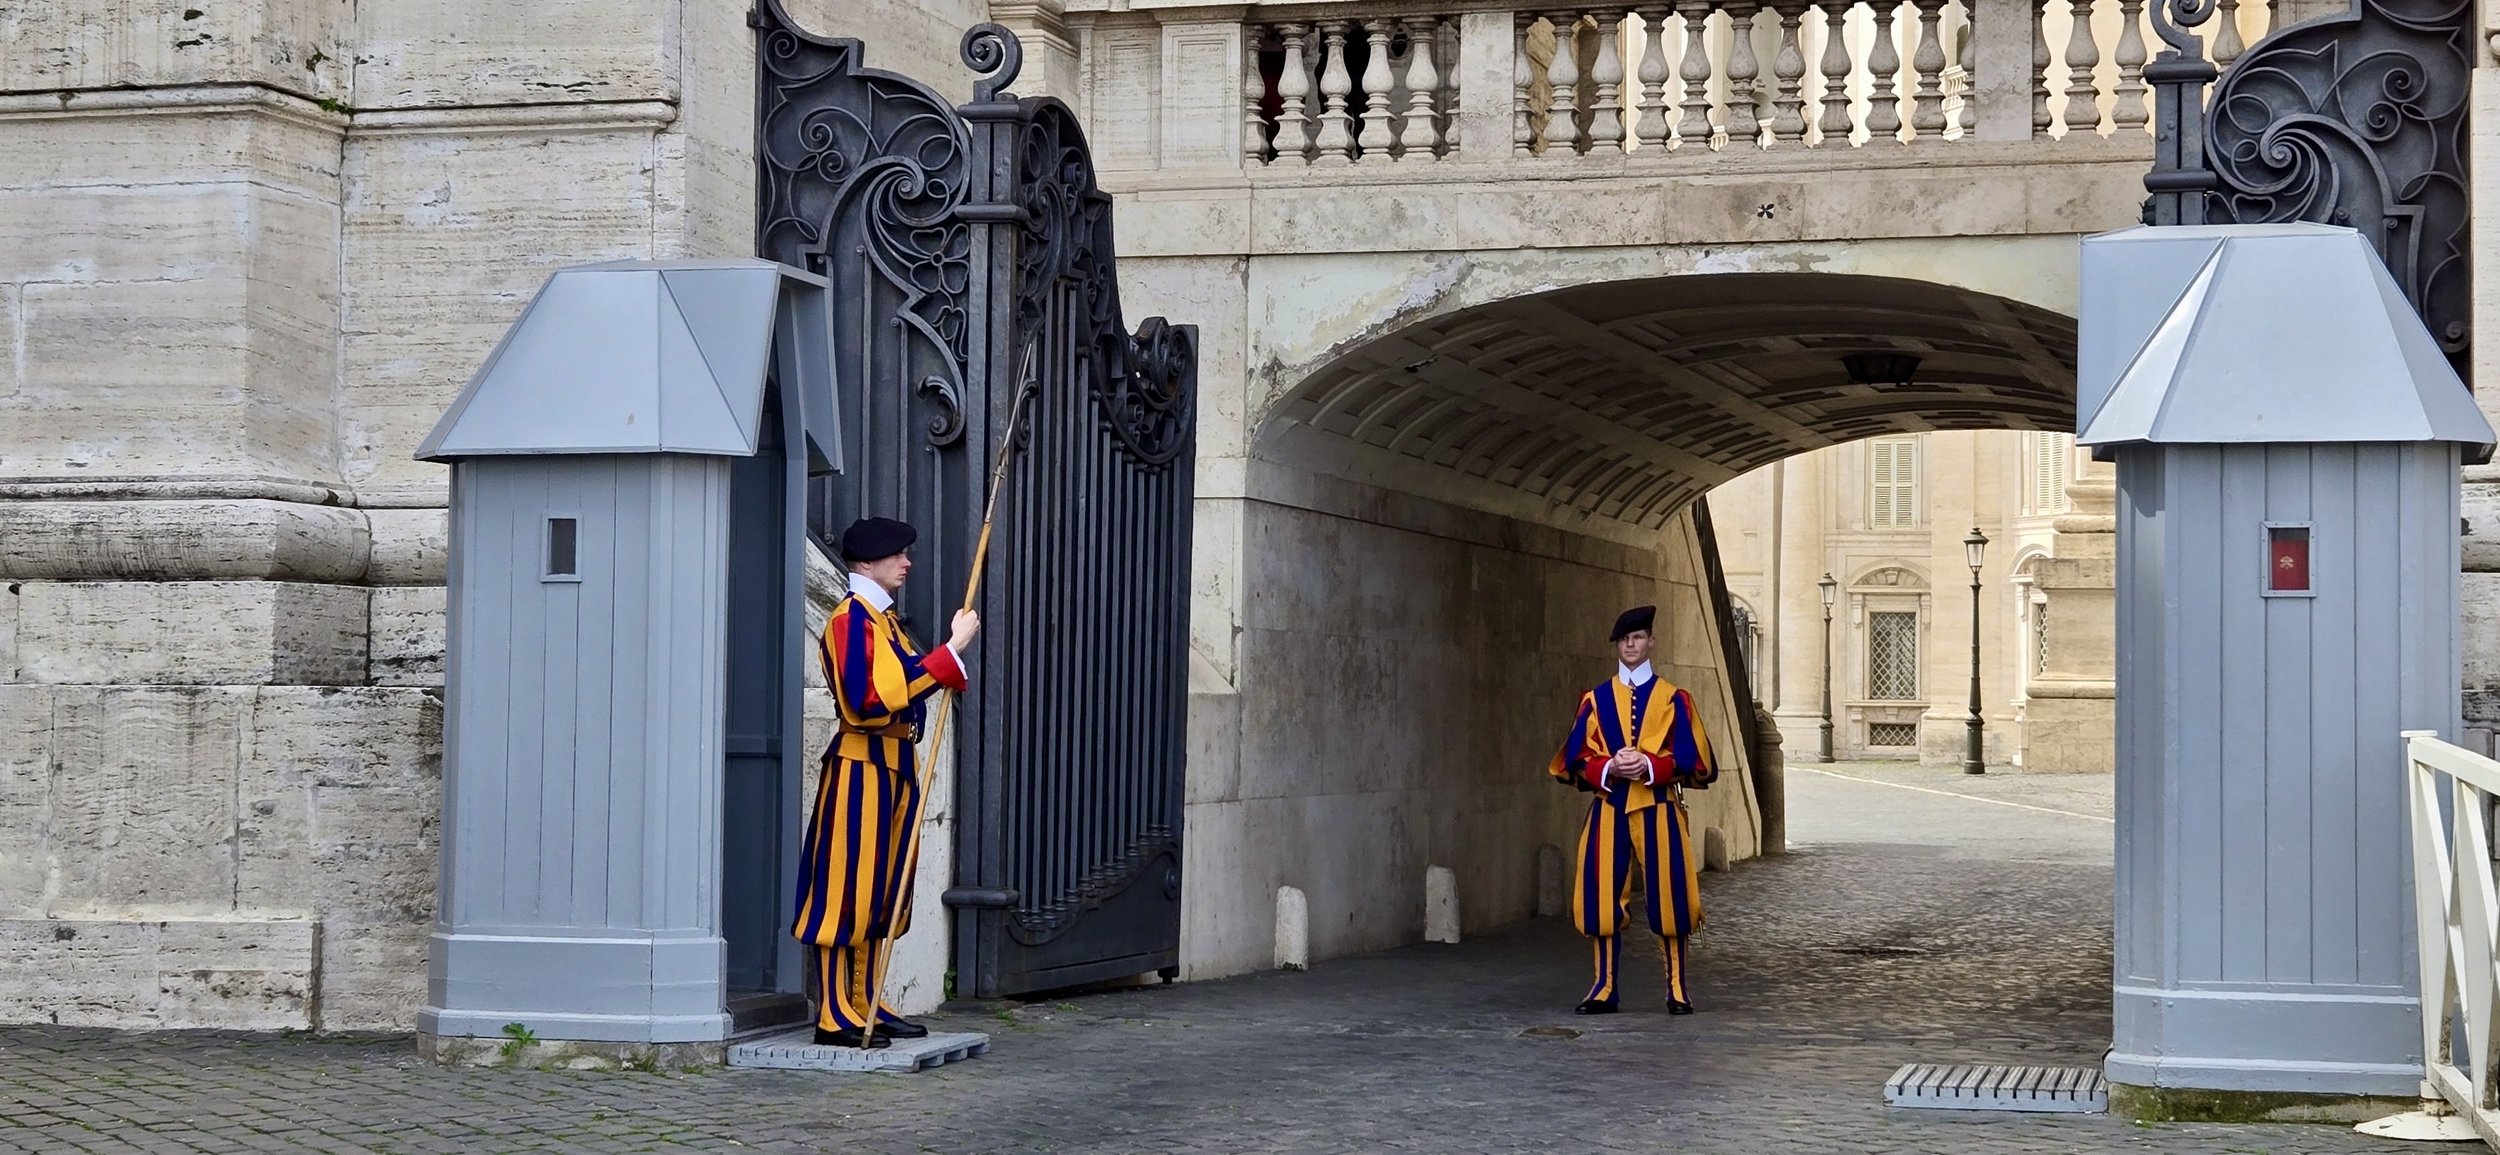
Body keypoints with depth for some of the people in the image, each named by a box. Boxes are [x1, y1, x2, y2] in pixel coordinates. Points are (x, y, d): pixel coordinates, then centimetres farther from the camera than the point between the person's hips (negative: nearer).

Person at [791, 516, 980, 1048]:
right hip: (862, 768, -10)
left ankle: (863, 1003, 19)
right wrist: (950, 651, -23)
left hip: (894, 766, 10)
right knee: (847, 891, -7)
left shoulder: (884, 618, 18)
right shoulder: (852, 619, -13)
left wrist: (952, 651, 7)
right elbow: (874, 698, -24)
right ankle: (835, 1015, -6)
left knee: (882, 891, 12)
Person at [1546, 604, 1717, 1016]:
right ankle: (1604, 987, 7)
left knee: (1668, 898, -3)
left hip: (1658, 810, -2)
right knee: (1603, 898, -2)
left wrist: (1649, 764, -16)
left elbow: (1693, 759, 0)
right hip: (1609, 808, 2)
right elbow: (1575, 758, 6)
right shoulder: (1596, 699, 10)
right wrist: (1608, 768, -13)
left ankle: (1677, 988, 6)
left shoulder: (1673, 699, 5)